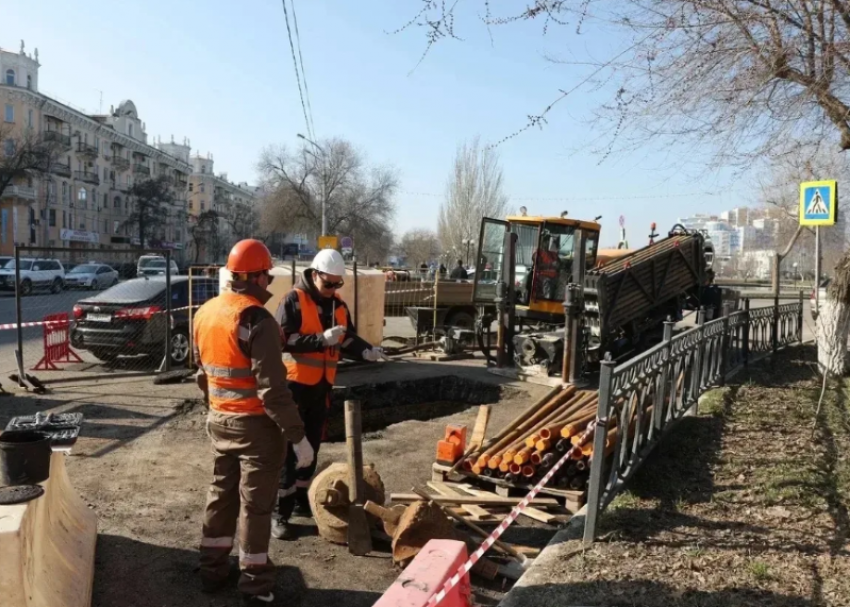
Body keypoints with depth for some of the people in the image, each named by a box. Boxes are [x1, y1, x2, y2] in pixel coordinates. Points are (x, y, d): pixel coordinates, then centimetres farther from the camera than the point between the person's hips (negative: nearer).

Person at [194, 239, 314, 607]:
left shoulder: (205, 314, 5)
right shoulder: (257, 320, -21)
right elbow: (273, 389, -24)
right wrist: (298, 436, -19)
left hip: (219, 422, 8)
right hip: (256, 425, -7)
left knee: (221, 494, 20)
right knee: (255, 503, 5)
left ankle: (212, 569, 33)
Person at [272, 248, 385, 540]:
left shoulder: (338, 306, 9)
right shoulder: (293, 301, -11)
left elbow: (348, 340, 12)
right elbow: (284, 340, -19)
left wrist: (367, 351, -8)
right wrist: (321, 339, -28)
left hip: (322, 385, 7)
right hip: (295, 383, -7)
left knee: (312, 445, 16)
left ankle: (302, 501, 31)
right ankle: (281, 514, 3)